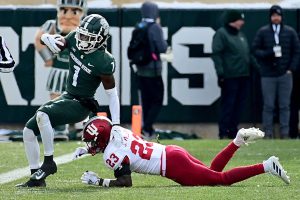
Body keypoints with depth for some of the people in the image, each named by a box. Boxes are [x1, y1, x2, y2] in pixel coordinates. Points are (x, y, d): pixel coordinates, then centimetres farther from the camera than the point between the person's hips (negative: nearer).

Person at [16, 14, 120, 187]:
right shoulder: (75, 39, -6)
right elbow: (45, 38, 4)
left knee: (42, 114, -30)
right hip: (67, 97, 8)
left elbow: (112, 94, -15)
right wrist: (49, 39, -22)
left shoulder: (103, 62, -23)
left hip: (81, 105, -8)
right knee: (29, 131, 5)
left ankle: (49, 162, -17)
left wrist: (116, 125, -18)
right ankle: (37, 177, 12)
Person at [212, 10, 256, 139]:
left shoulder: (240, 34, 20)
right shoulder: (221, 34, -6)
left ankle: (233, 131, 15)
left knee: (239, 104, 8)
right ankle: (224, 132, -4)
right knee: (228, 104, -7)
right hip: (230, 77, -8)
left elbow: (248, 54, 25)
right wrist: (220, 72, -21)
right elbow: (216, 54, -13)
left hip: (244, 76, 8)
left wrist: (255, 66, 16)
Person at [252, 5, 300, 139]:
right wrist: (268, 53, -16)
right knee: (268, 106, 0)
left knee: (284, 106, 3)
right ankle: (268, 133, 5)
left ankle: (285, 133, 8)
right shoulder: (262, 32, 4)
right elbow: (255, 50, 1)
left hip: (285, 75, 1)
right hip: (268, 75, -1)